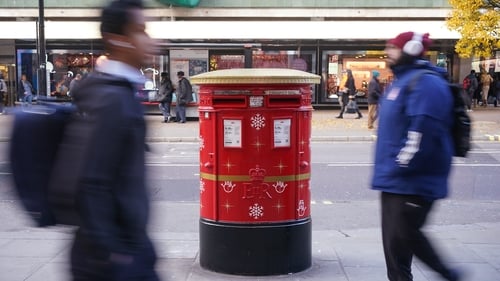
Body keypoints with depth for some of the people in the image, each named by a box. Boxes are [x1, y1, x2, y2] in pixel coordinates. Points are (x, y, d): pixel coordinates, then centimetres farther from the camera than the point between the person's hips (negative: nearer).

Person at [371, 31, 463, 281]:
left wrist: (403, 166, -23)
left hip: (412, 182, -10)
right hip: (394, 180, 10)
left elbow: (423, 130, -26)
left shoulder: (425, 83, -16)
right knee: (394, 237, 13)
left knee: (404, 235, -4)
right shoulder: (403, 80, 17)